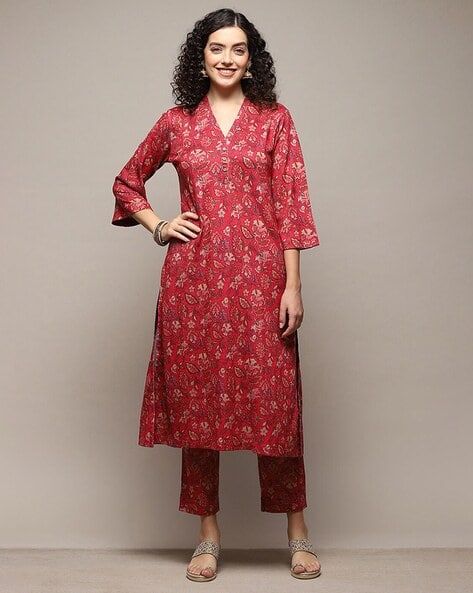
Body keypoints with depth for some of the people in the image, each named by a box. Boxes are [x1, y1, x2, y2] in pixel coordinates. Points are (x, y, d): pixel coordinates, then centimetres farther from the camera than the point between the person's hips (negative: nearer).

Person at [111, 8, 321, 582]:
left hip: (259, 275, -2)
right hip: (193, 276, 2)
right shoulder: (176, 122, 10)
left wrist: (292, 285, -6)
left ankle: (297, 531, 18)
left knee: (273, 399, 1)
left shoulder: (274, 119, 6)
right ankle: (208, 534, 19)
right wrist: (157, 227, 6)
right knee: (197, 400, 5)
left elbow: (292, 205, 0)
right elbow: (127, 181, 22)